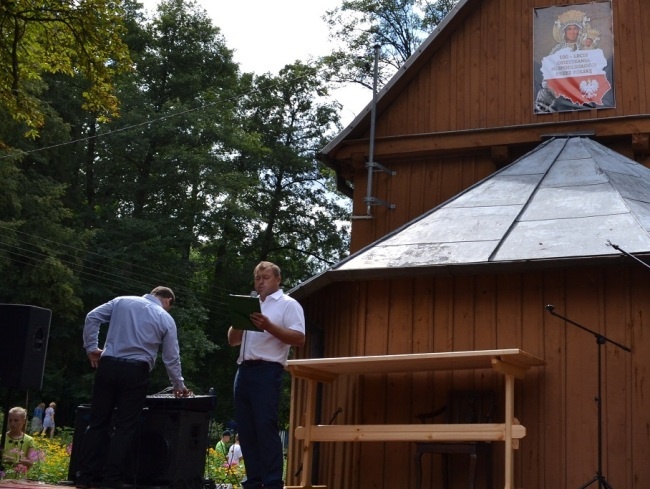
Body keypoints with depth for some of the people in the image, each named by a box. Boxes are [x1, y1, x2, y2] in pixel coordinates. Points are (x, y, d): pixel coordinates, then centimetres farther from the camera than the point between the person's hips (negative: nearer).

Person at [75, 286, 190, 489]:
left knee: (98, 422, 8)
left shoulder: (122, 301, 13)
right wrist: (179, 385, 20)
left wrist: (91, 348, 11)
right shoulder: (166, 319, 7)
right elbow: (171, 358, 9)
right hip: (136, 371, -3)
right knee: (125, 426, 3)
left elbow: (92, 317, 6)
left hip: (108, 365, 3)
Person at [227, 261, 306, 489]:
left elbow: (299, 338, -9)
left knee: (266, 428, -11)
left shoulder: (288, 304, 3)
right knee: (246, 429, 5)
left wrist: (269, 326, -18)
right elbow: (233, 341, 22)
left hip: (267, 370, -7)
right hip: (244, 370, 7)